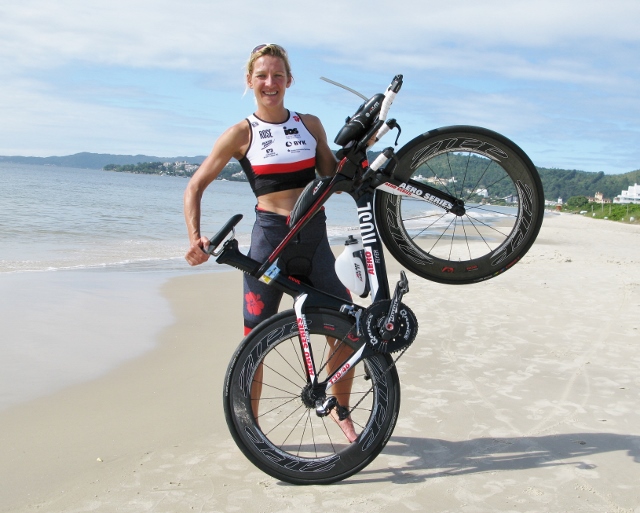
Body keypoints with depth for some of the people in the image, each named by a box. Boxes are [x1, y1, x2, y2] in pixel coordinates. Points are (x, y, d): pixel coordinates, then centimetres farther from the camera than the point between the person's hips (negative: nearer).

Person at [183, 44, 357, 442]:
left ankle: (341, 411, 25)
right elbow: (196, 187, 1)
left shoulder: (310, 124, 10)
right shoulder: (242, 133, 0)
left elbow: (335, 178, 17)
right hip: (270, 237, -3)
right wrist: (196, 237, -14)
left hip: (314, 237, 3)